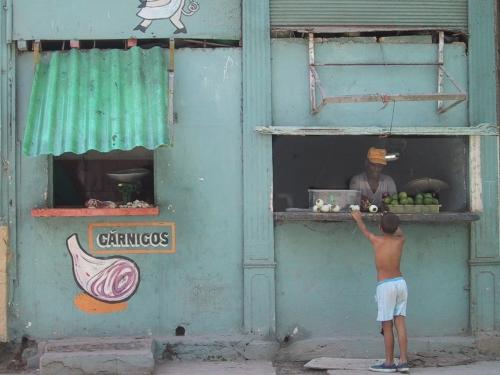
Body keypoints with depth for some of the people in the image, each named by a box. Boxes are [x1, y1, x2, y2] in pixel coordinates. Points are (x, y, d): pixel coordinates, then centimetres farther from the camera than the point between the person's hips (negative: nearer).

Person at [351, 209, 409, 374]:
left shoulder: (377, 240, -6)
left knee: (387, 326, -1)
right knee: (400, 323, 2)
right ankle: (403, 361, -1)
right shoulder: (400, 240, 3)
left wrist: (358, 218, 36)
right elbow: (399, 231, 29)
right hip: (400, 282, 5)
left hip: (385, 285, -5)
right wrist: (391, 220, 45)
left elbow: (364, 230, 16)